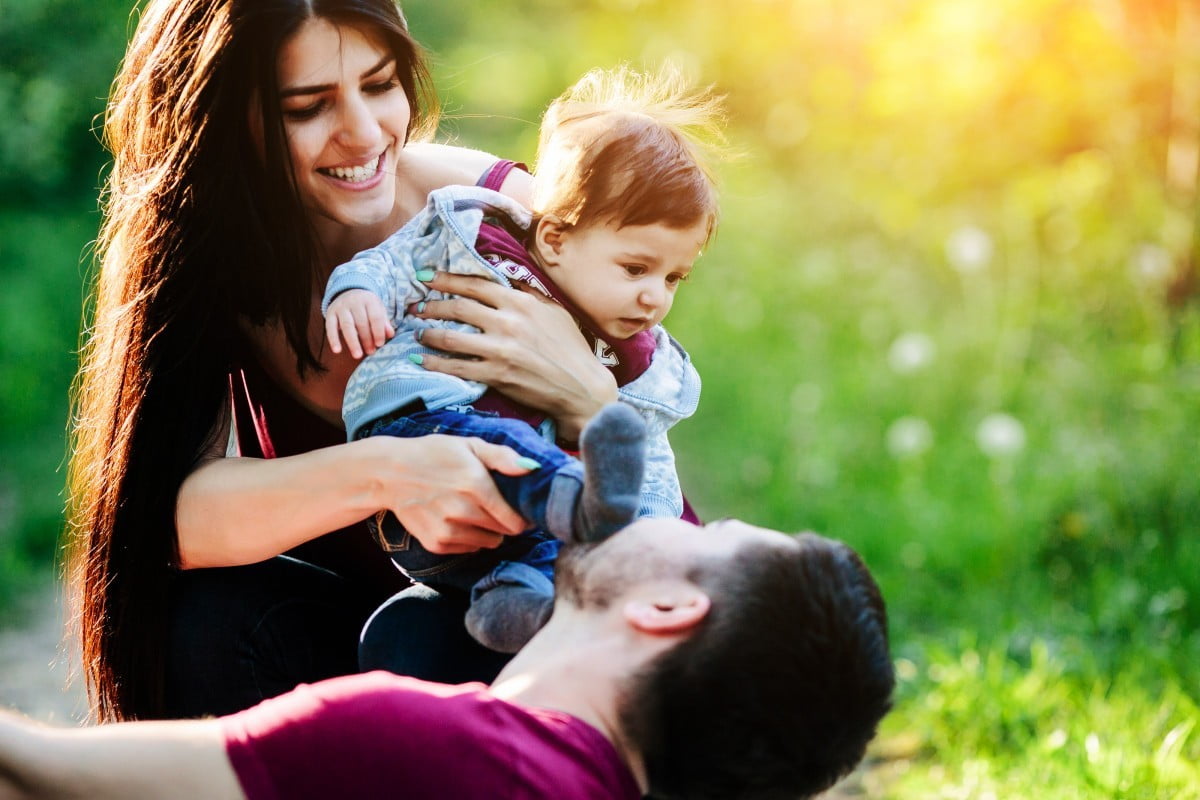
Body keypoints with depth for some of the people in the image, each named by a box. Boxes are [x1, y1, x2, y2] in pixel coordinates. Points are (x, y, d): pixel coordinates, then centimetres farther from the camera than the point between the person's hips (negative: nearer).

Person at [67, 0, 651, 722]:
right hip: (327, 602, 2)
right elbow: (166, 511, -29)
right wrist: (382, 472, -45)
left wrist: (585, 396, -39)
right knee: (197, 615, -30)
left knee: (416, 644, -34)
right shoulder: (199, 252, -14)